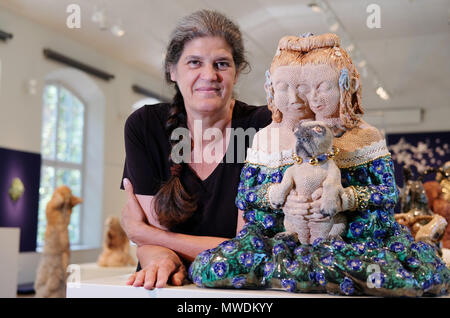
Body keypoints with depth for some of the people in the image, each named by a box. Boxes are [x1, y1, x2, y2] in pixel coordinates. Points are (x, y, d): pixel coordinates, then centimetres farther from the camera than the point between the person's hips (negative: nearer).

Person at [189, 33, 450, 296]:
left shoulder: (367, 137, 9)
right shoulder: (264, 138, 12)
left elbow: (390, 193, 2)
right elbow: (243, 197, 7)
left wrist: (346, 198, -17)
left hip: (354, 234, 0)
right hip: (281, 233, 1)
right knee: (211, 266, -26)